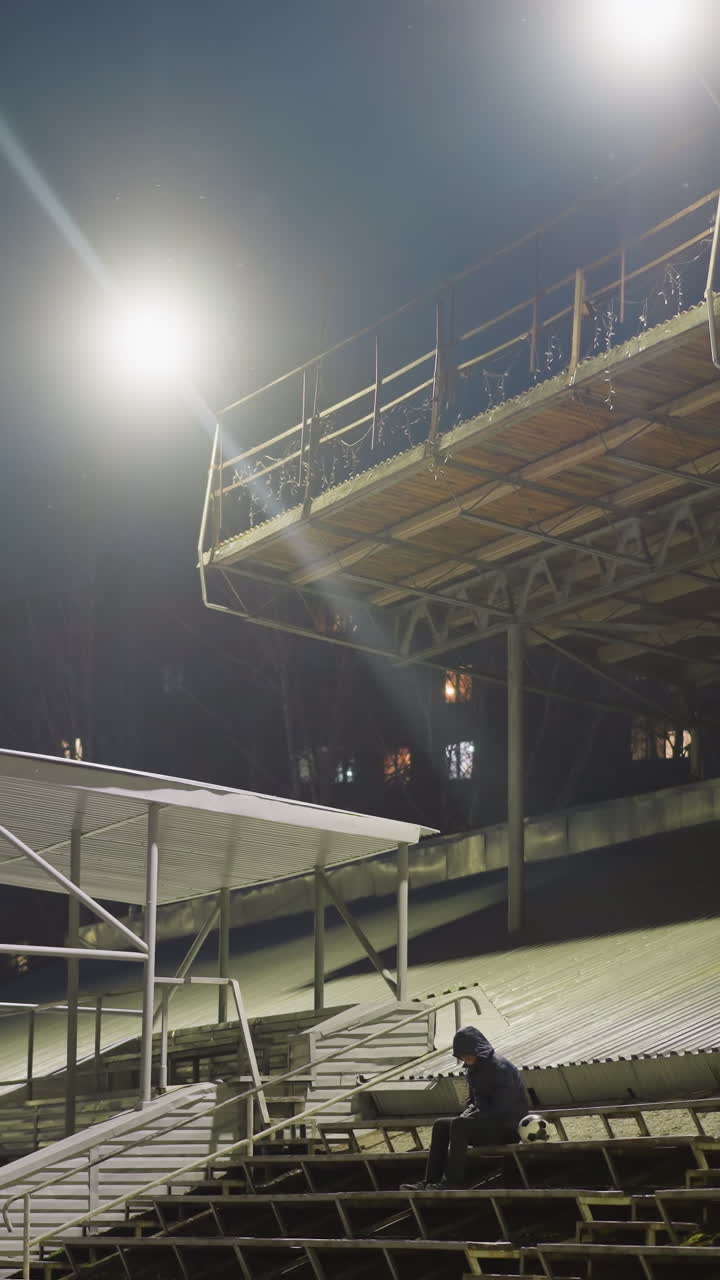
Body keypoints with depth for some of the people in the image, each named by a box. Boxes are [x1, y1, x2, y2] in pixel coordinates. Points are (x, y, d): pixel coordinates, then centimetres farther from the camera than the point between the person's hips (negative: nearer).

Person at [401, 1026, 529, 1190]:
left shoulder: (500, 1068, -17)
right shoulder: (474, 1069, 11)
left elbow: (501, 1108, -23)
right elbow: (474, 1101, 21)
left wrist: (469, 1117, -16)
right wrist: (467, 1114, -1)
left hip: (506, 1127, -10)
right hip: (486, 1122, 10)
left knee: (459, 1126, -28)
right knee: (440, 1126, 0)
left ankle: (452, 1182, -25)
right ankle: (430, 1181, -9)